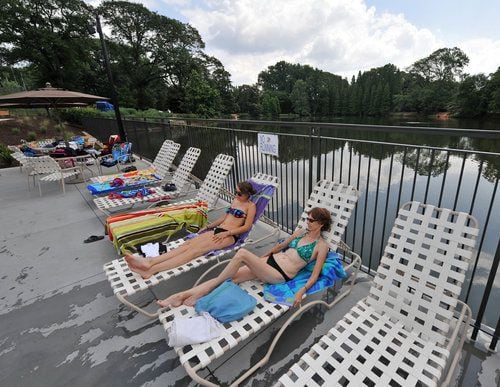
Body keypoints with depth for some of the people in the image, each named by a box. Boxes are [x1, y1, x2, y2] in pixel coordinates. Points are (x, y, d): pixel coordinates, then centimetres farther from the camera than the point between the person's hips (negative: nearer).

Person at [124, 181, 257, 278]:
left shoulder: (250, 206, -1)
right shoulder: (235, 200, 21)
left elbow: (247, 227, -10)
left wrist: (226, 233, -17)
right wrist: (208, 226, 16)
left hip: (230, 236, -7)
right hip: (217, 230, 7)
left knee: (196, 248, -27)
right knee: (189, 244, -17)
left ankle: (151, 270, -40)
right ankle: (149, 262, -32)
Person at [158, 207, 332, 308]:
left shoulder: (321, 246, -4)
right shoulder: (301, 232, 15)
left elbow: (315, 275, -7)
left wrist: (301, 291, -20)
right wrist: (263, 256, 30)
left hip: (280, 275, -7)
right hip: (270, 261, 7)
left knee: (242, 253, -28)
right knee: (229, 278, -12)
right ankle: (181, 296, -12)